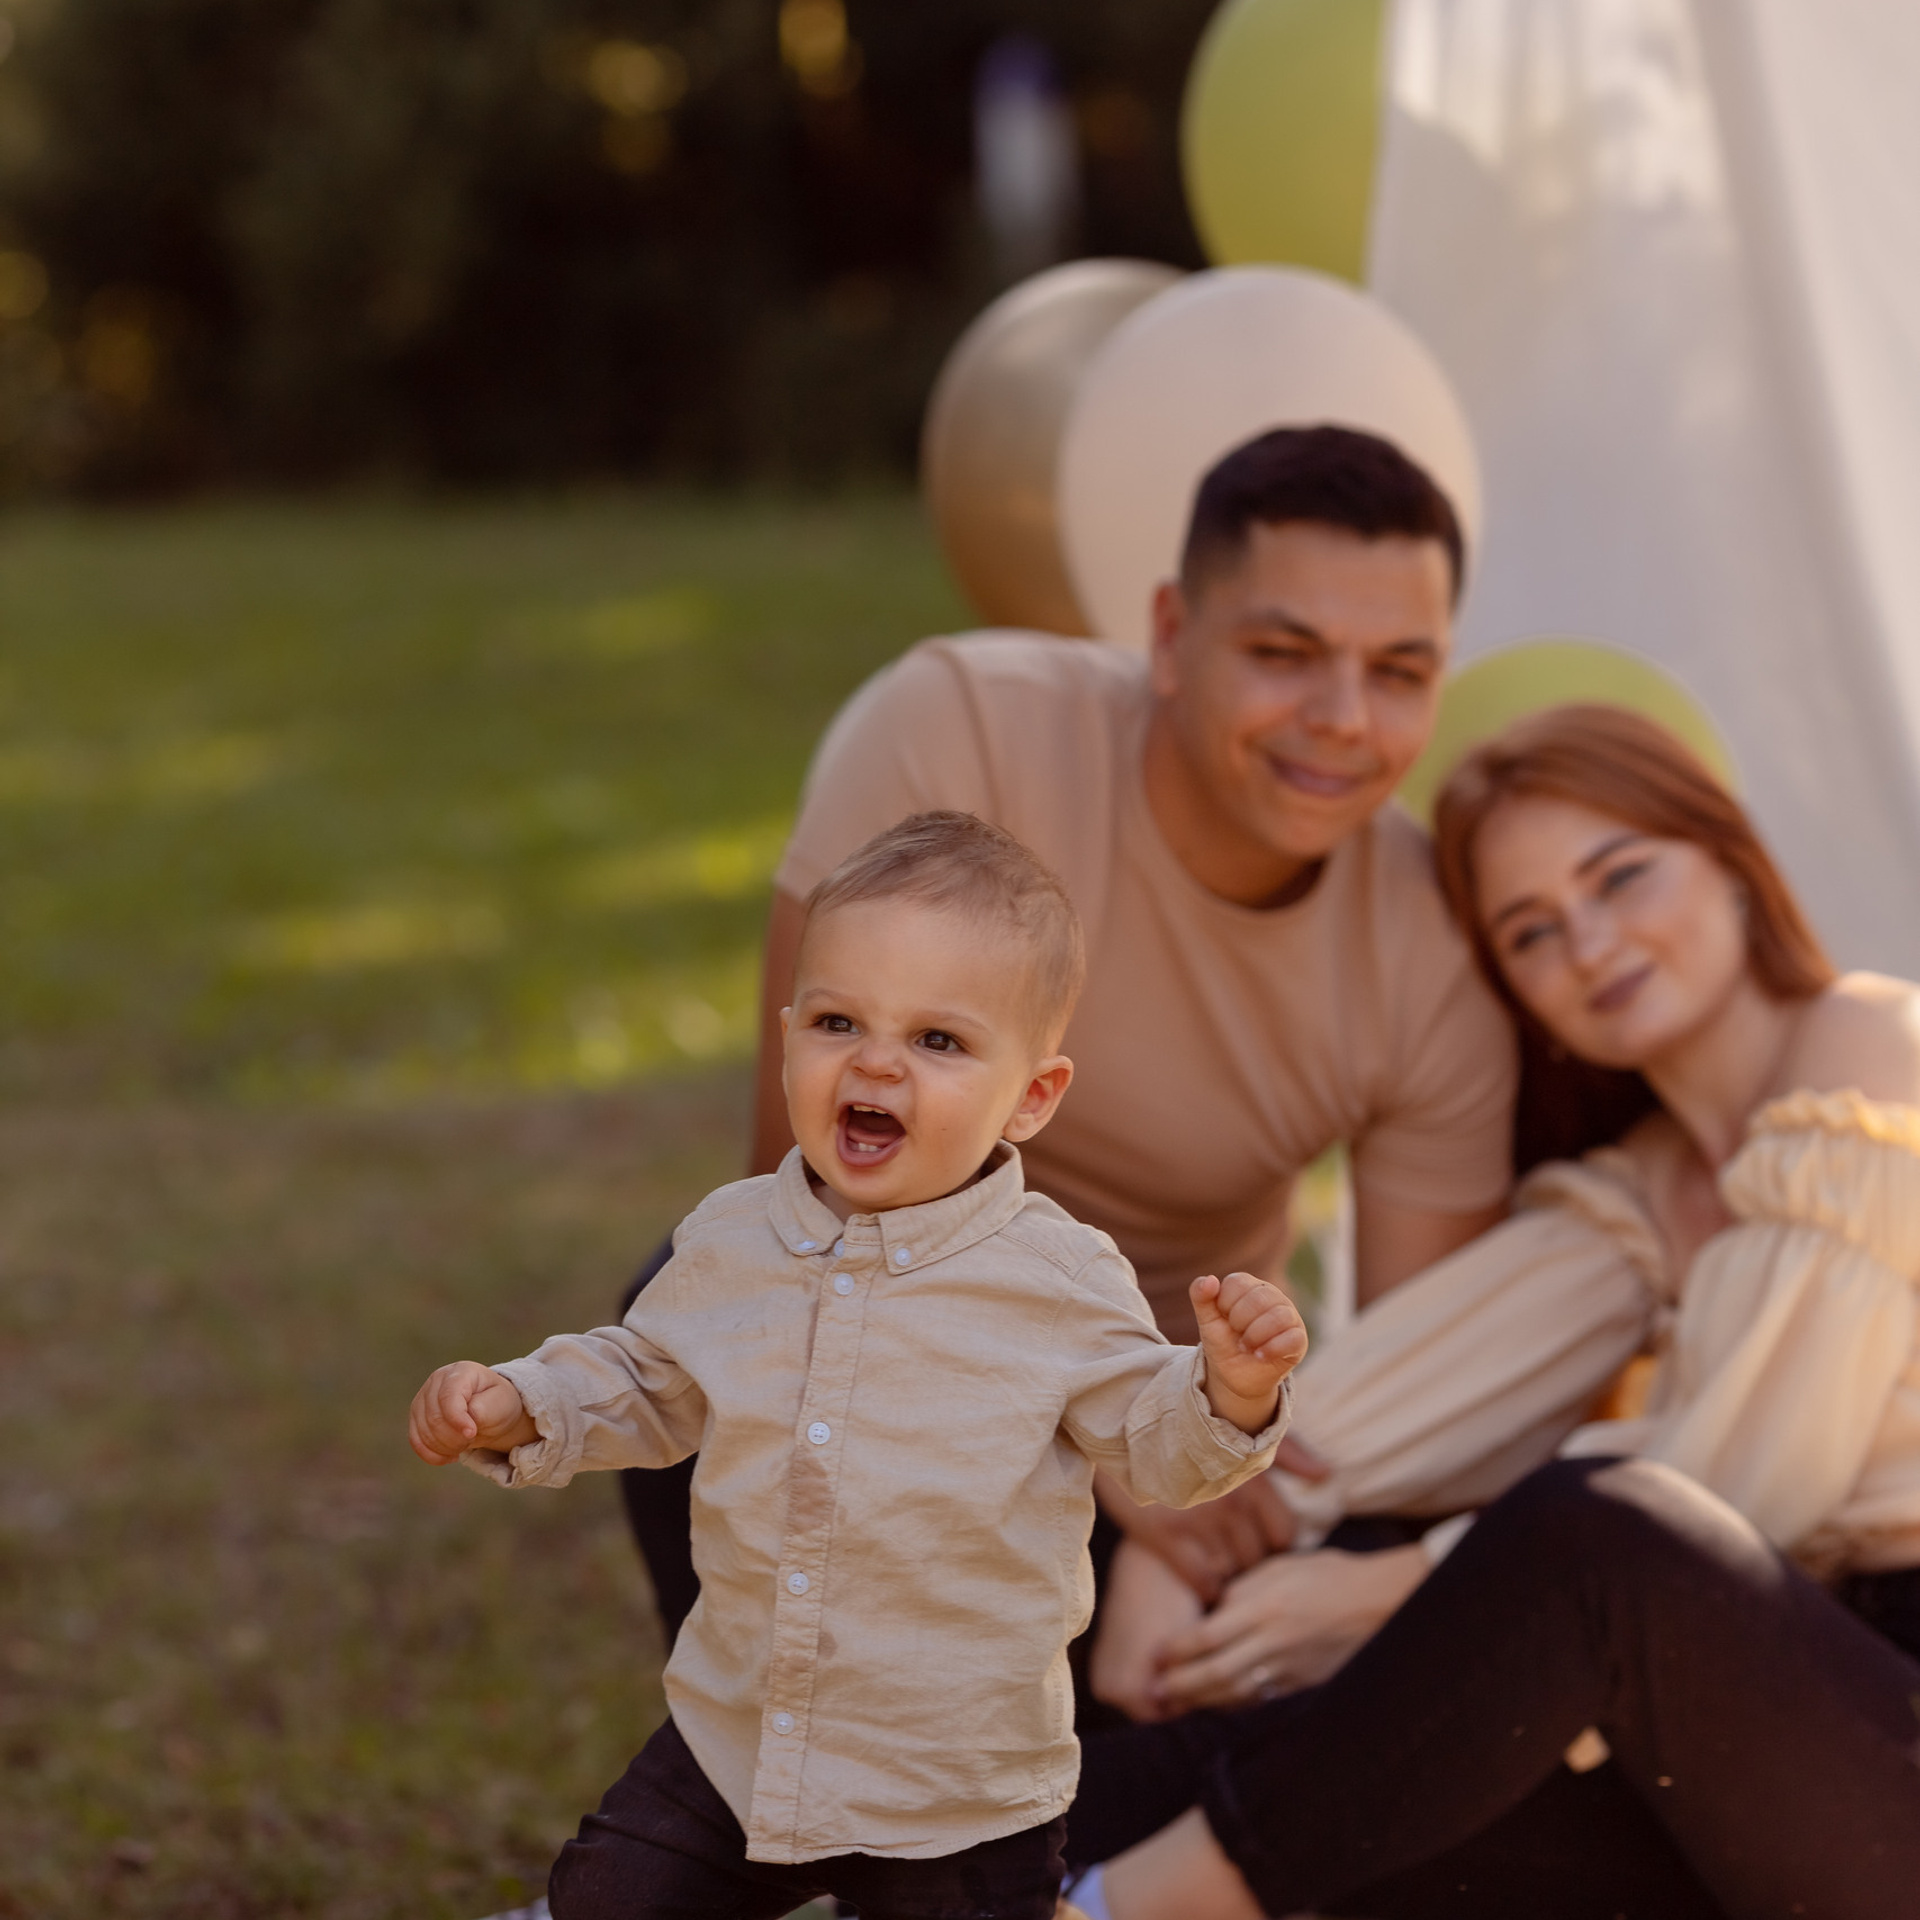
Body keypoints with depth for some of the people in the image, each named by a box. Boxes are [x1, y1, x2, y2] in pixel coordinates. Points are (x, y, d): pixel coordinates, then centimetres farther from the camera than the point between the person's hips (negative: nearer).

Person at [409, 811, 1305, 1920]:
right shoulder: (731, 1244, -3)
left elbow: (1151, 1442, -5)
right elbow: (647, 1388, 13)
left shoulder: (1061, 1283, -14)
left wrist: (1230, 1394, -25)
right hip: (734, 1738, 4)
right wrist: (515, 1406, -1)